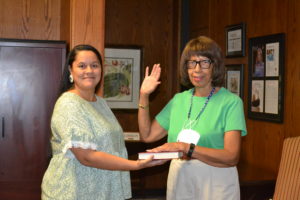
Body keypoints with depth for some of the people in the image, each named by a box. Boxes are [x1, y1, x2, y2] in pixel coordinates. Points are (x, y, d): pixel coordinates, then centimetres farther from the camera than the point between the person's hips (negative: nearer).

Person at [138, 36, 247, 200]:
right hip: (179, 181, 5)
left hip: (214, 184, -5)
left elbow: (231, 157, -20)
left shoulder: (231, 102, -11)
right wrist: (143, 95, 3)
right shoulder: (179, 100, 7)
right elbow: (147, 135, 8)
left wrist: (185, 147, -28)